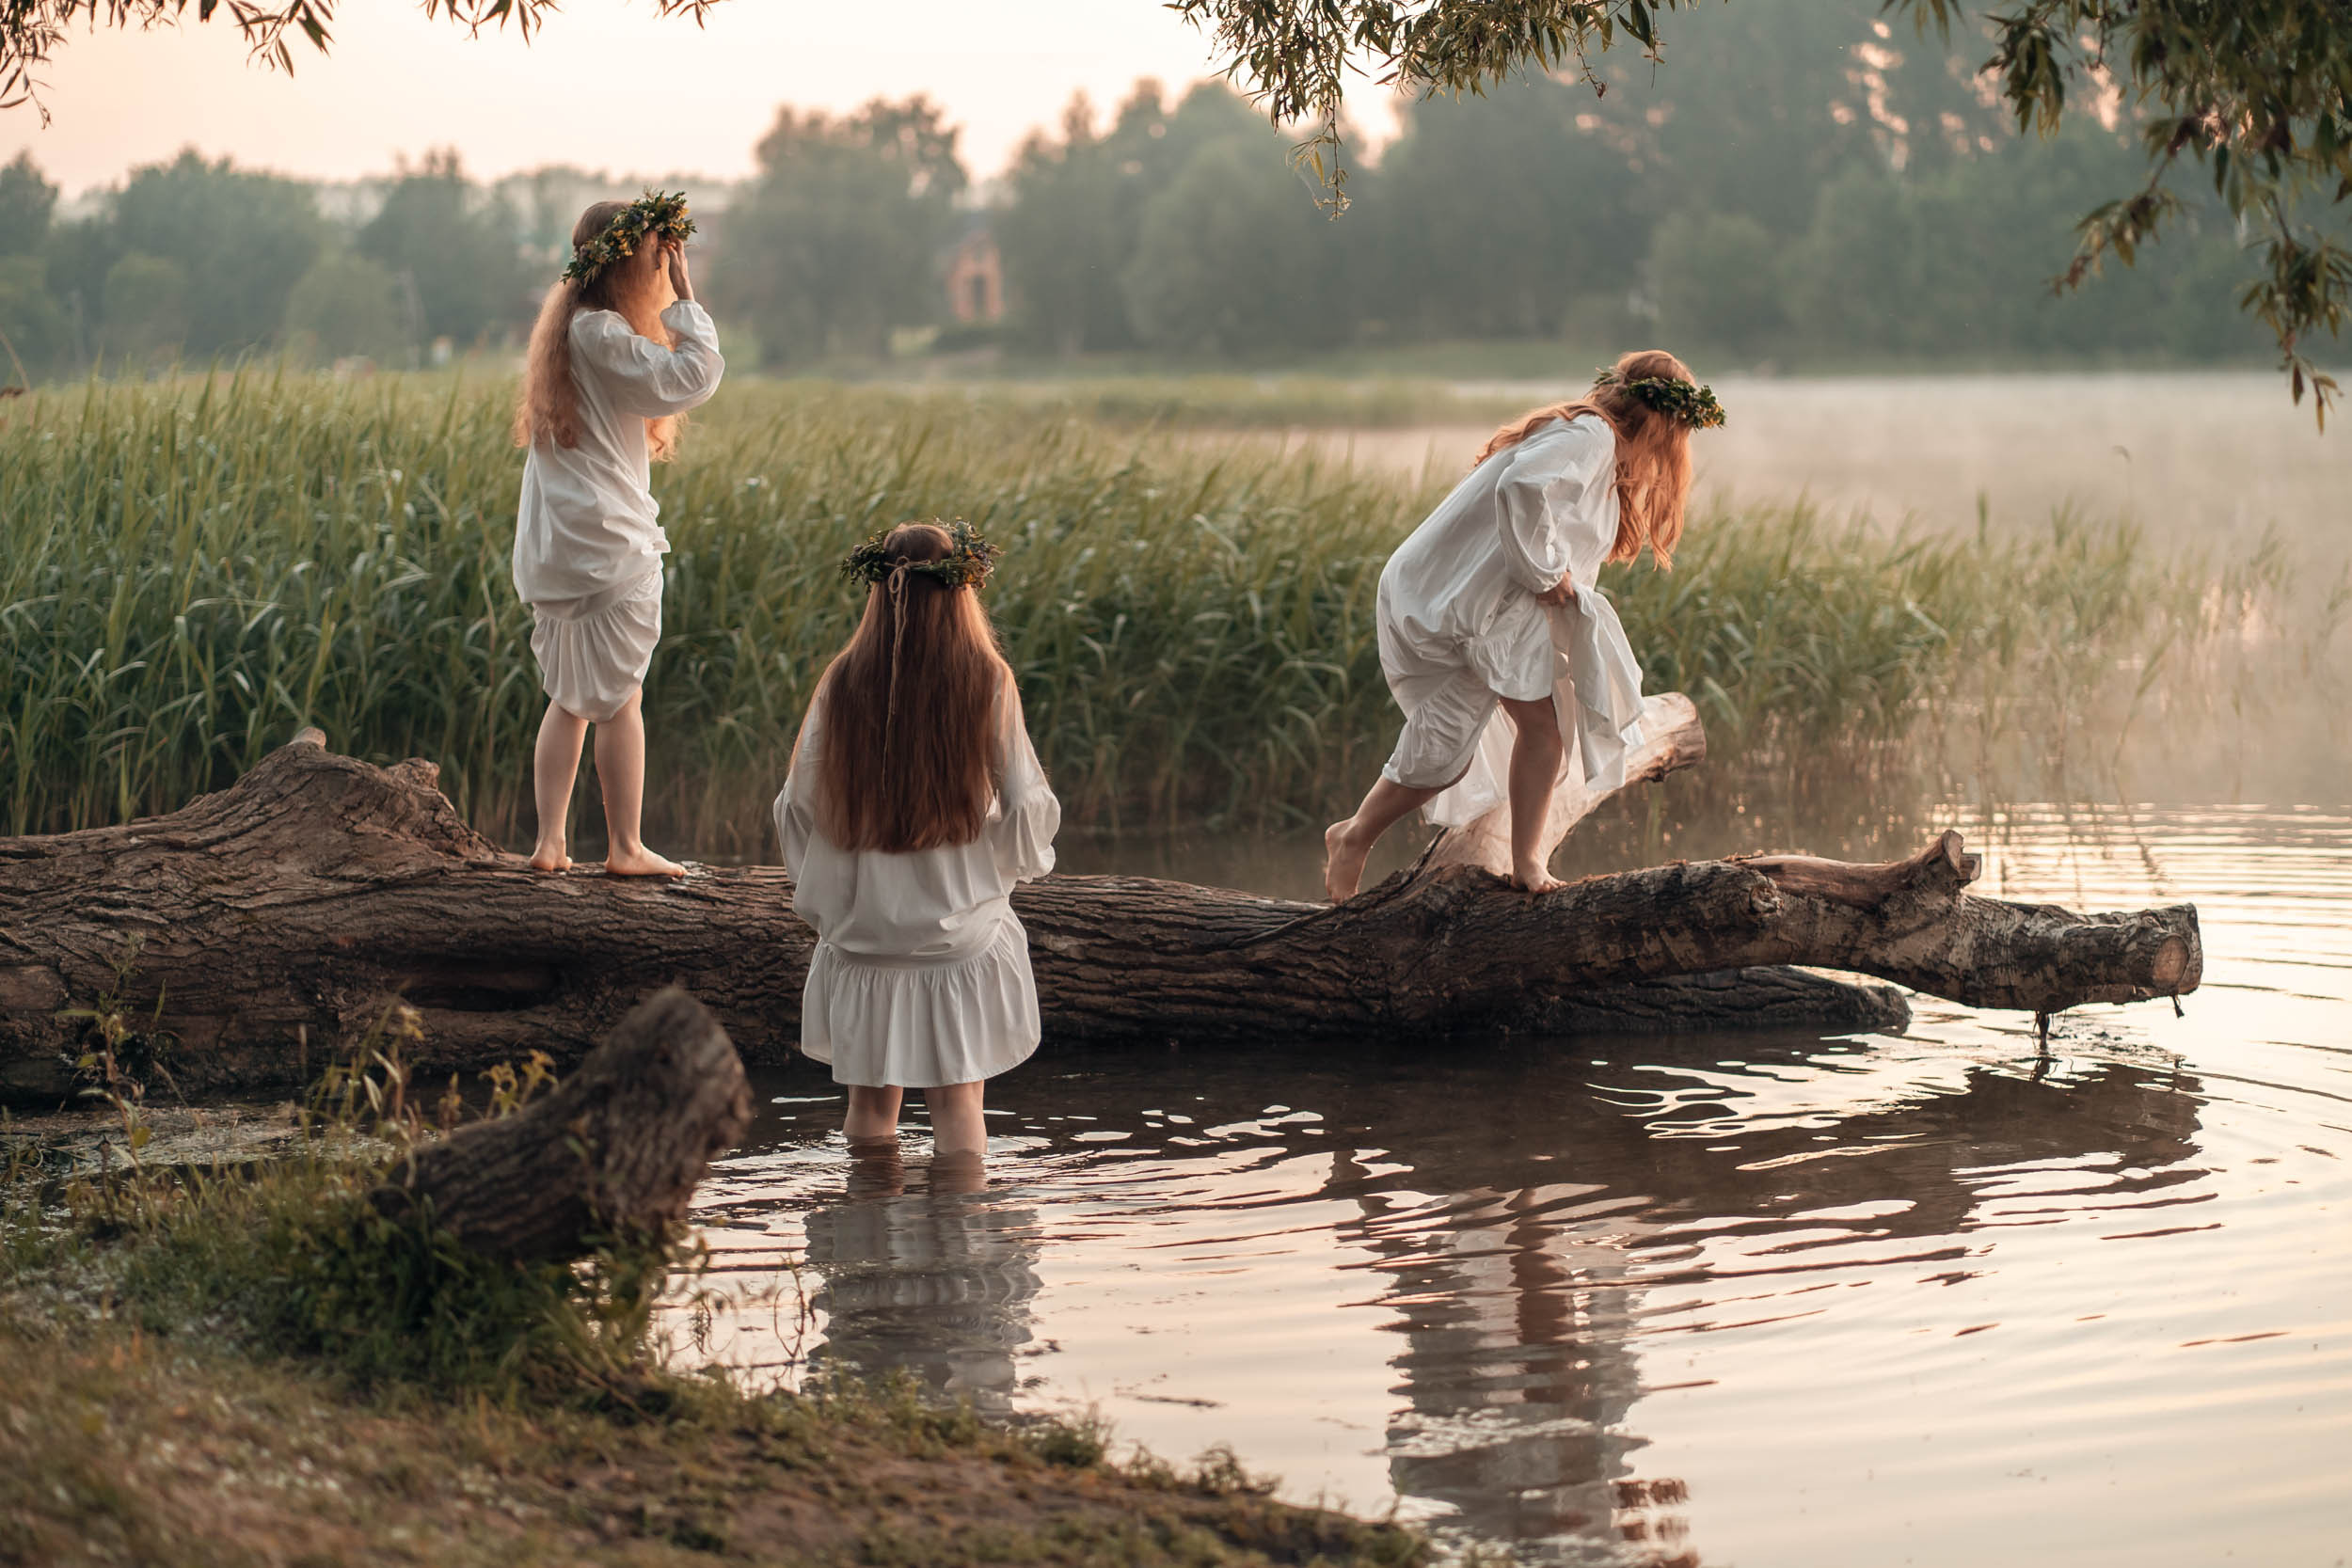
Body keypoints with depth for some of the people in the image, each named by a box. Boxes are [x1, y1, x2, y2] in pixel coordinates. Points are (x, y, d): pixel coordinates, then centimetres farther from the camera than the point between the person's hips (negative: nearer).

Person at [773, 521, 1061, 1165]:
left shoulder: (843, 682, -6)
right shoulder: (987, 682, -11)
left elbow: (799, 805, -1)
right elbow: (1028, 809, -7)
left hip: (862, 924, 1)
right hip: (962, 930, -1)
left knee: (869, 1104, 13)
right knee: (957, 1103, 8)